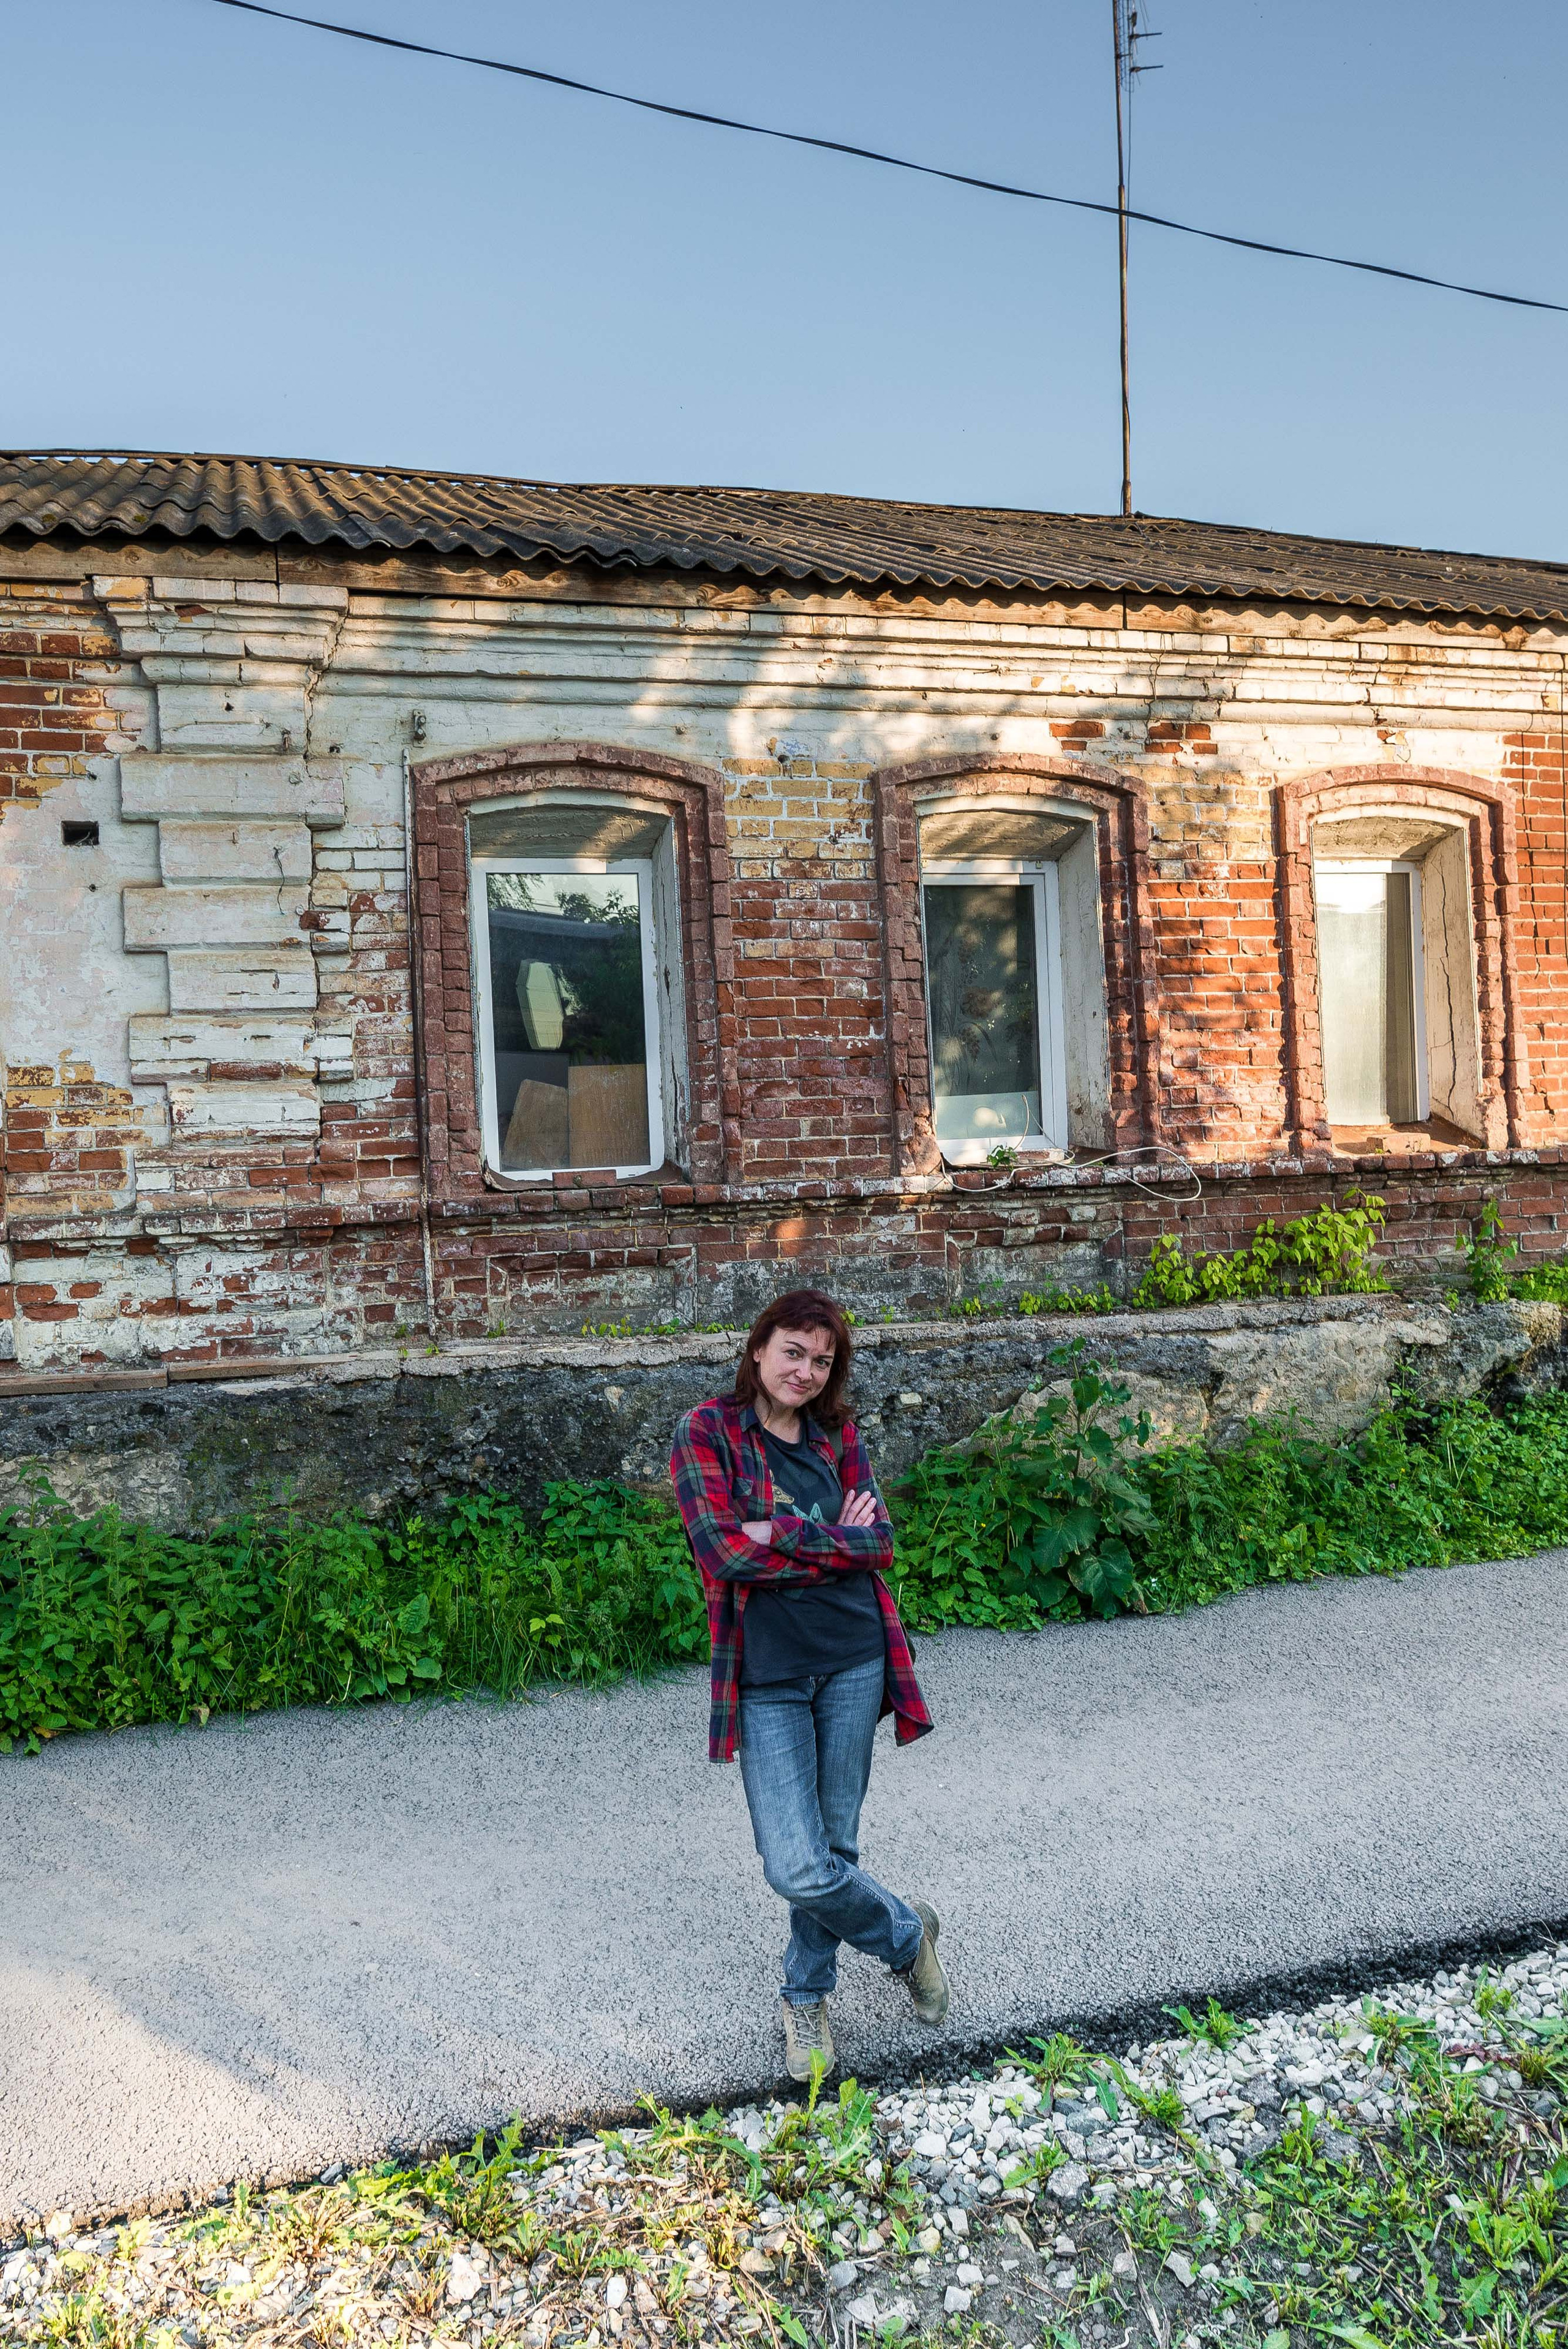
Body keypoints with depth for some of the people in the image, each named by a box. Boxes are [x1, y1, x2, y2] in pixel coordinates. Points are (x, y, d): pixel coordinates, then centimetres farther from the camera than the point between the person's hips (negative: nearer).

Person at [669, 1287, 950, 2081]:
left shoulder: (838, 1436, 5)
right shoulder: (708, 1431, -6)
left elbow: (880, 1541, -4)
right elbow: (723, 1551, -16)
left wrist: (783, 1534, -16)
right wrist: (836, 1544, -11)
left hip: (853, 1662, 3)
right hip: (767, 1676, -3)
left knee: (835, 1845, 12)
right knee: (799, 1870, -6)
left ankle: (807, 1998, 38)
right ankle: (906, 1932, 25)